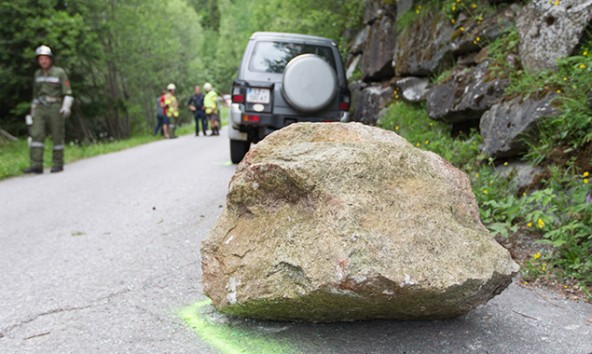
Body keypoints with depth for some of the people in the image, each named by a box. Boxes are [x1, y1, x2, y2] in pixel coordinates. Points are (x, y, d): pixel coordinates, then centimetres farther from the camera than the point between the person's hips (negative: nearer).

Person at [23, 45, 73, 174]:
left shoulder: (60, 73, -4)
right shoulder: (38, 74, 12)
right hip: (40, 110, 4)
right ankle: (36, 166, -12)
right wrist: (33, 109, 20)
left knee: (57, 137, 0)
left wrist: (66, 107, -22)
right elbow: (36, 93, 21)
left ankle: (58, 164, 12)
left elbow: (68, 93, -7)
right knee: (36, 135, -9)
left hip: (55, 109, -4)